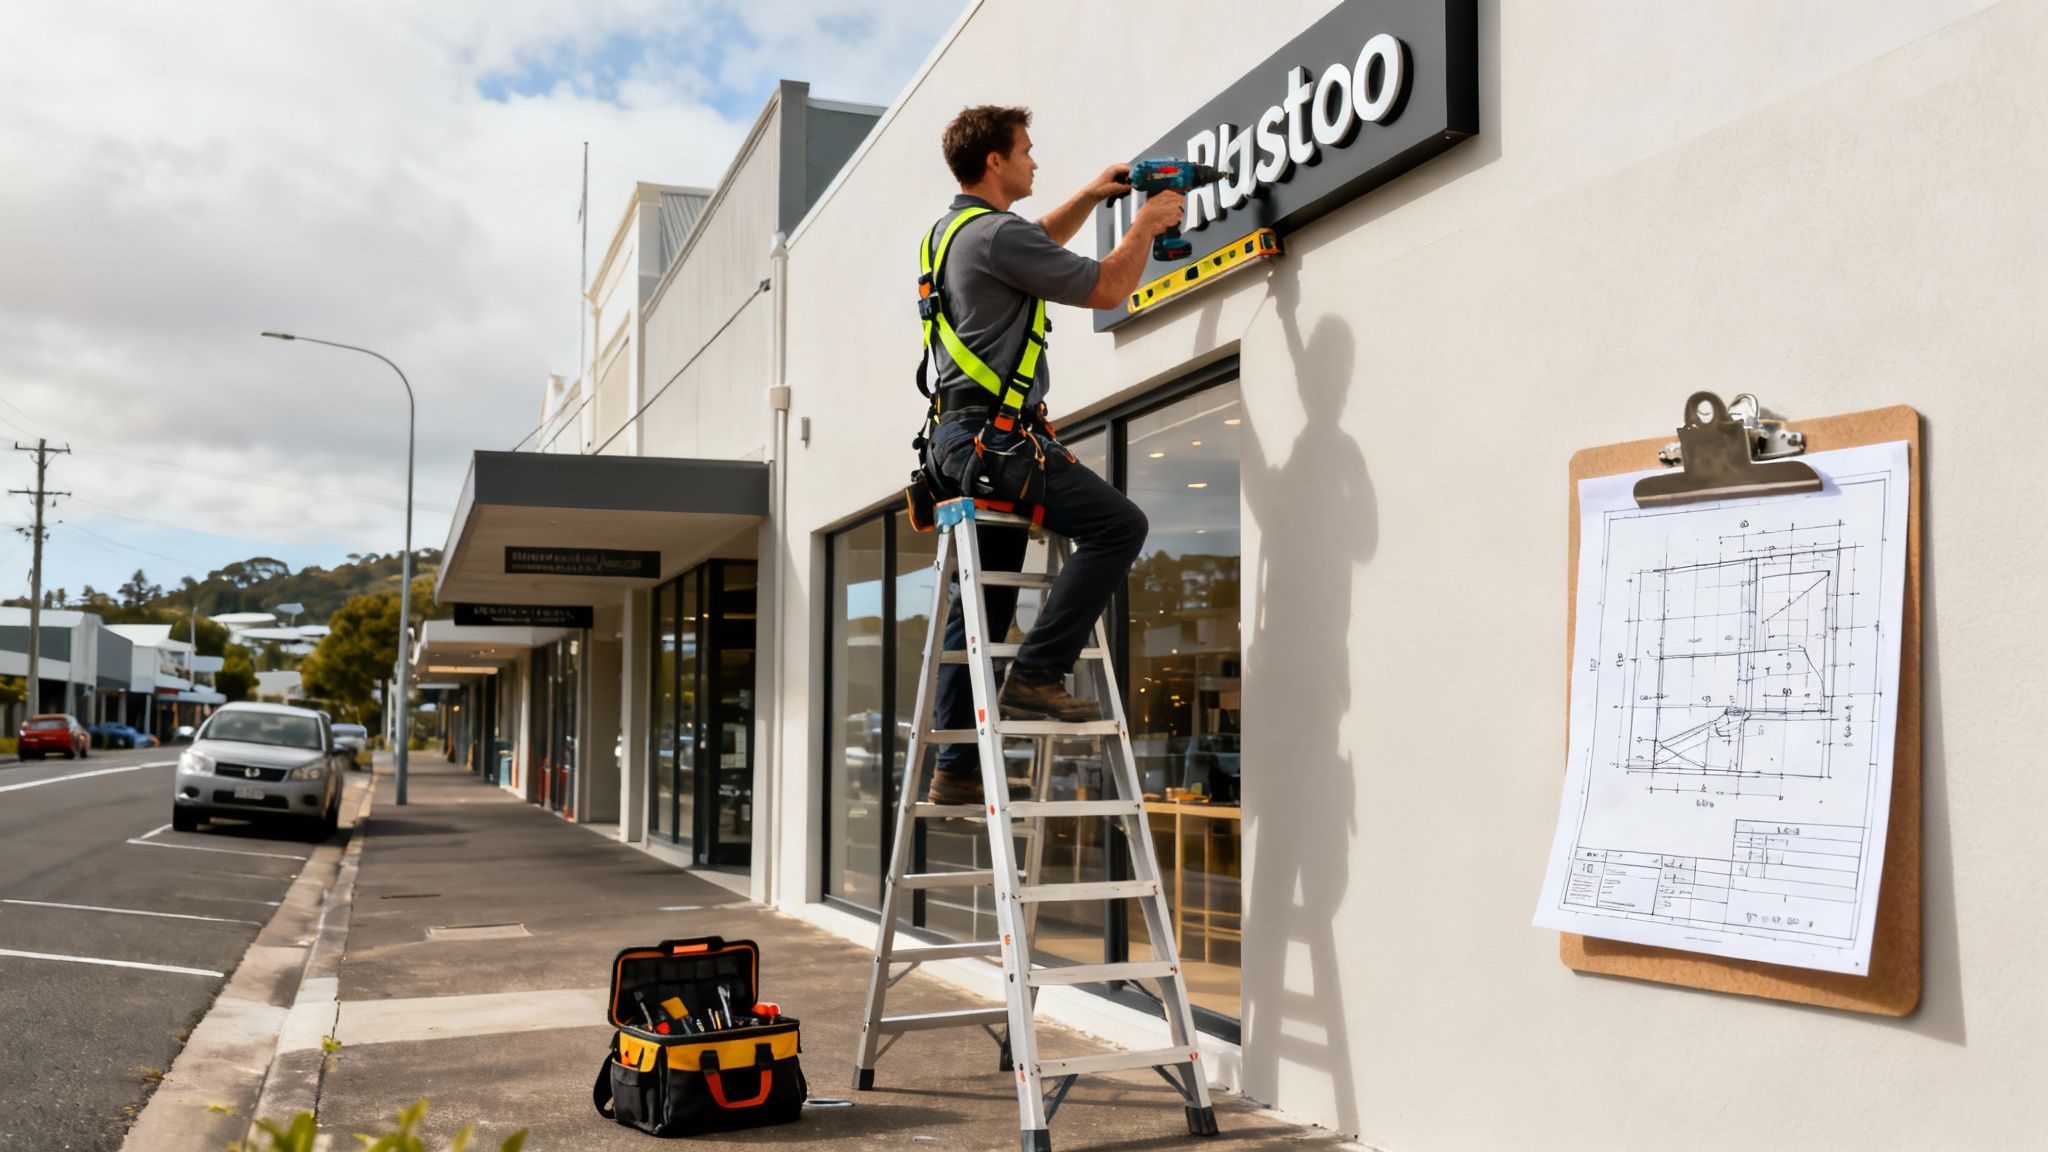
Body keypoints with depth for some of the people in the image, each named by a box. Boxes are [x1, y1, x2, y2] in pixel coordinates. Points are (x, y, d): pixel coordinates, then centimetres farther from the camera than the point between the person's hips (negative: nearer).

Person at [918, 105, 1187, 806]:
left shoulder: (951, 231, 21)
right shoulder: (995, 234, -11)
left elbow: (1036, 247, 42)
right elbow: (1106, 290, -6)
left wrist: (1090, 197, 36)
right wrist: (1147, 224, 9)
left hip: (959, 437, 10)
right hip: (995, 433, -10)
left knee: (981, 602, 10)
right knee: (1117, 523, -15)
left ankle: (956, 769, 11)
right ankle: (1036, 674, -17)